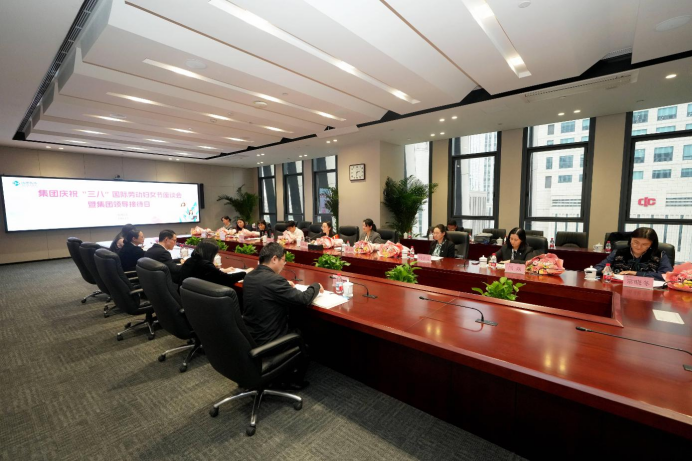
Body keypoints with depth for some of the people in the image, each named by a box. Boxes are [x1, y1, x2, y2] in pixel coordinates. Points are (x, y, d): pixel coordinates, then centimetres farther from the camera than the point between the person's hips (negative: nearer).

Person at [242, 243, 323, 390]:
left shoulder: (249, 277, -2)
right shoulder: (274, 279, -28)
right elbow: (303, 299, -22)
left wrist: (285, 286, 13)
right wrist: (316, 286, -4)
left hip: (250, 336, 8)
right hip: (267, 341, -8)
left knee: (295, 329, 28)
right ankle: (294, 379, 32)